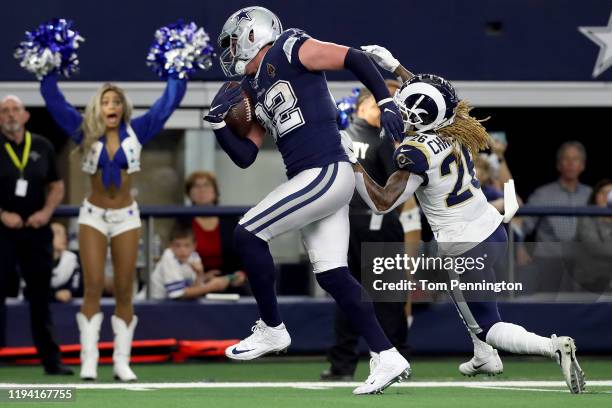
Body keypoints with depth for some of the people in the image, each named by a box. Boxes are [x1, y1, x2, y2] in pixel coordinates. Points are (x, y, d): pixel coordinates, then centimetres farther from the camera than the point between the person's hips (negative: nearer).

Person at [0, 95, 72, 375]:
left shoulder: (43, 147, 8)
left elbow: (56, 186, 14)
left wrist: (47, 211, -3)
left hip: (36, 231, 3)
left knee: (40, 297, 8)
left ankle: (51, 360, 13)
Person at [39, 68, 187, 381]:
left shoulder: (136, 132, -1)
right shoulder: (86, 132, -2)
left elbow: (169, 101, 3)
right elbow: (53, 100, -3)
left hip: (126, 217, 1)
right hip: (93, 216, -1)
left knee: (124, 291, 2)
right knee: (93, 287, -7)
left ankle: (122, 361, 5)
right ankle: (89, 360, -7)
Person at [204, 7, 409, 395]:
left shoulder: (290, 51, -4)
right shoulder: (255, 90, 20)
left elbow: (356, 58, -6)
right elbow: (245, 157, 20)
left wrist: (386, 102, -12)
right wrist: (219, 121, 8)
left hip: (326, 174, -9)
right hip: (321, 181, 9)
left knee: (248, 234, -8)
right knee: (333, 276, 6)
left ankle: (272, 330, 4)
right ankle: (388, 358, 8)